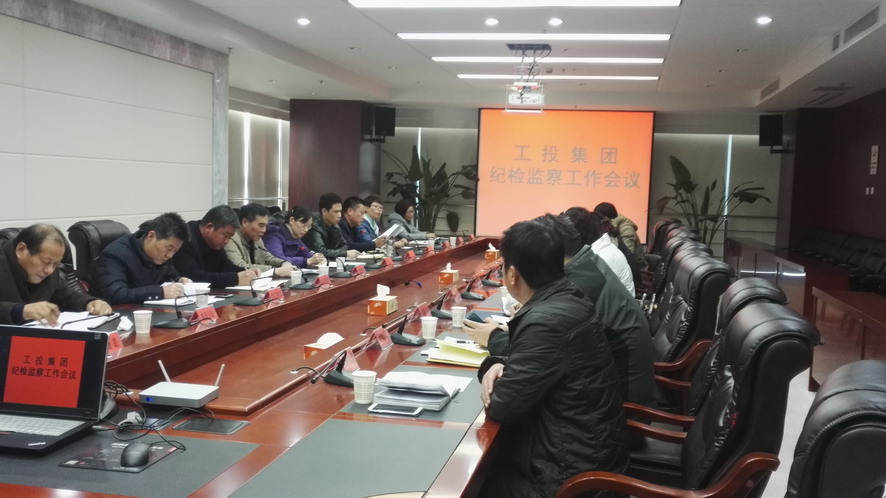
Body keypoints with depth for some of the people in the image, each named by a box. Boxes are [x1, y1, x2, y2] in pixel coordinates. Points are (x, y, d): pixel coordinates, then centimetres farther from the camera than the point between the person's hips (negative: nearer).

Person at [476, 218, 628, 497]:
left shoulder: (548, 320, -28)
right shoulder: (567, 299, 1)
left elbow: (501, 408, -22)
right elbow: (530, 360, 14)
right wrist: (497, 365, -7)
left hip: (573, 471, -8)